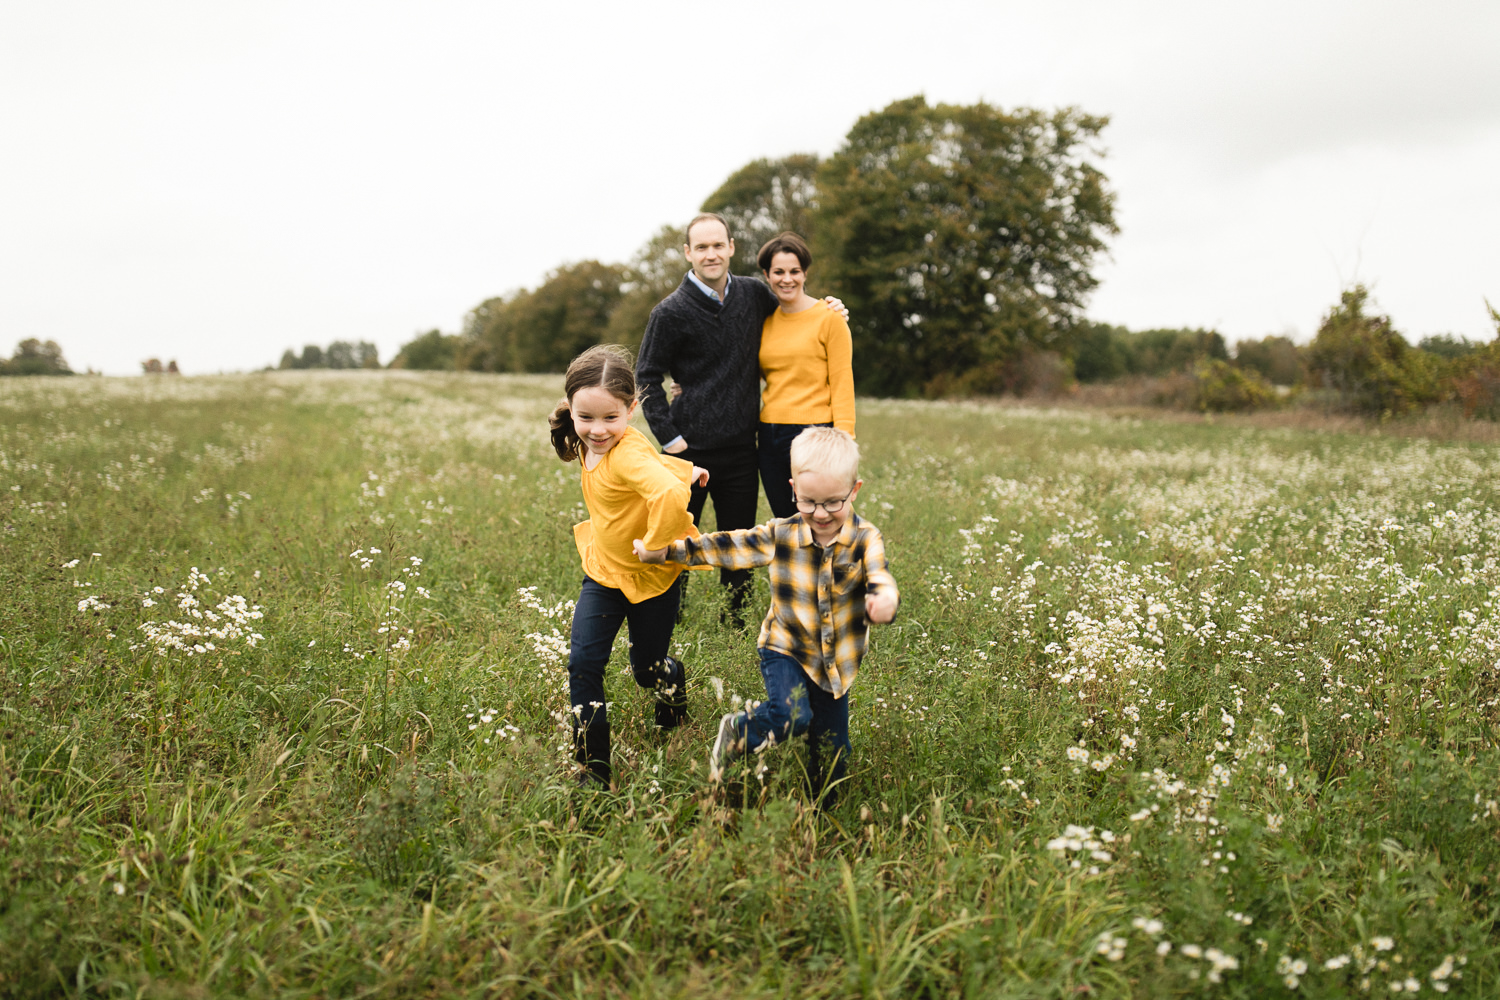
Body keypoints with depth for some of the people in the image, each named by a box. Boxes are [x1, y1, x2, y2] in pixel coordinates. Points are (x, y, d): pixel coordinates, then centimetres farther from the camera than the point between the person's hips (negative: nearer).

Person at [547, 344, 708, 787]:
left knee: (647, 669, 11)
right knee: (583, 664, -6)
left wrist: (656, 546, -36)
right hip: (603, 572, 7)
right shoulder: (590, 445, -3)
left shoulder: (629, 455, -31)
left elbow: (670, 493, -50)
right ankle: (592, 768, 4)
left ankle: (674, 680, 49)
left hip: (652, 578, -6)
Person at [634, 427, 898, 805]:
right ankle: (737, 732, 2)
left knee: (832, 756, 8)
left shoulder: (864, 538, -13)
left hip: (836, 663, 1)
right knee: (791, 715, -28)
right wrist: (666, 551, -6)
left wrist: (885, 598, -55)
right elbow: (728, 546, -3)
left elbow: (878, 574, -30)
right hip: (786, 650, -1)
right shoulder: (781, 535, -8)